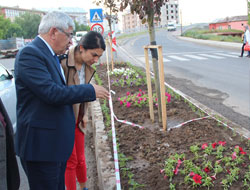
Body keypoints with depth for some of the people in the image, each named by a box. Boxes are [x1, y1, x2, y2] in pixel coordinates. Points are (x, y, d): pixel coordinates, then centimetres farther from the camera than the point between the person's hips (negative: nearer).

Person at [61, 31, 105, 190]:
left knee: (80, 158, 19)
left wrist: (85, 114, 7)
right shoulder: (63, 63, -25)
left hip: (77, 119, 7)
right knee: (71, 161, 6)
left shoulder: (87, 66, 0)